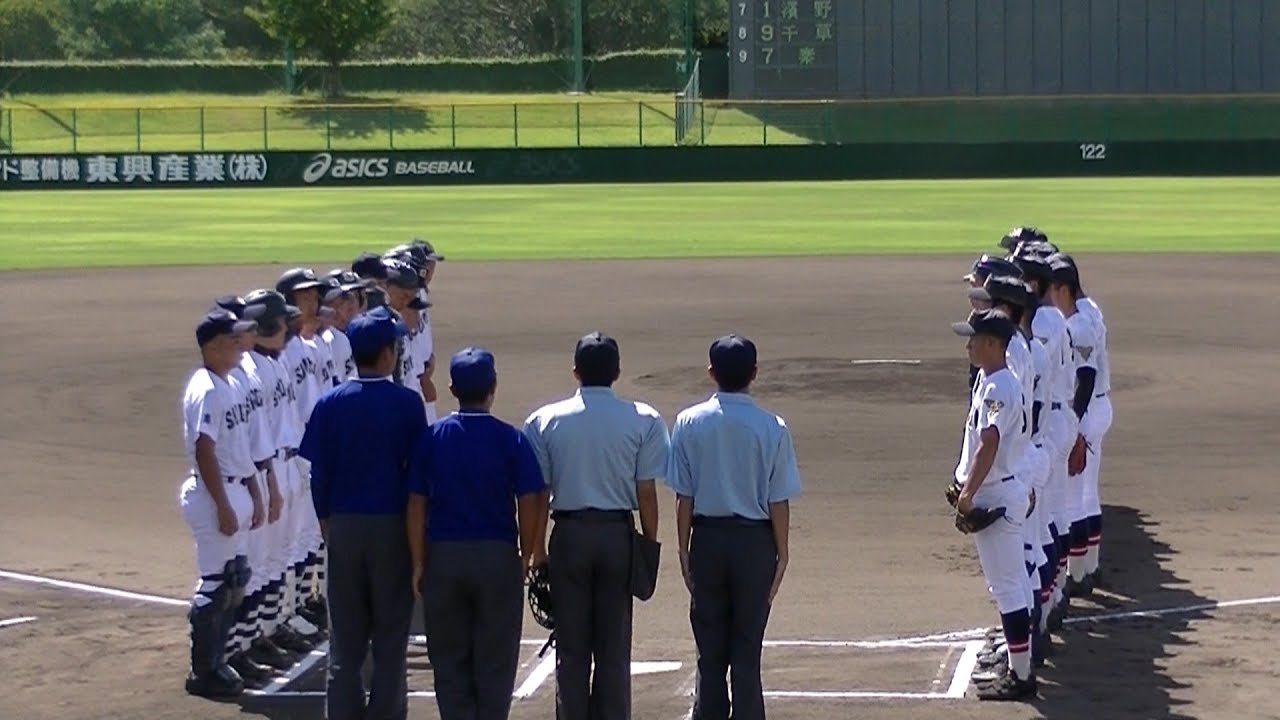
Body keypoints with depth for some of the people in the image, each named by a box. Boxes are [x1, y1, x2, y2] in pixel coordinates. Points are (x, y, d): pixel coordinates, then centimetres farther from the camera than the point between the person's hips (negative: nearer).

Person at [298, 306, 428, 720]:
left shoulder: (330, 404, -3)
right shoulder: (407, 404, -10)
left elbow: (319, 469, 0)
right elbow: (418, 468, -5)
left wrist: (324, 517, 13)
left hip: (343, 526, 2)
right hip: (393, 525, -2)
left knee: (345, 635, 9)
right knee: (390, 633, 7)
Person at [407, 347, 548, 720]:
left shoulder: (431, 438, -1)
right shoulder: (510, 439, -6)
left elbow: (416, 504, -1)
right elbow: (530, 503, -8)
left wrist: (419, 562, 5)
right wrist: (528, 554, 6)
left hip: (444, 556, 1)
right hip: (498, 555, -1)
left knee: (449, 659, 9)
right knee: (495, 659, 6)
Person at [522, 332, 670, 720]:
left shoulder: (546, 421, -2)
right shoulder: (642, 420, -4)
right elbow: (646, 491, -5)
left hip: (569, 534, 0)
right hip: (619, 532, 0)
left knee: (571, 647, 7)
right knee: (614, 647, 8)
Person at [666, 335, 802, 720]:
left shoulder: (689, 423, -6)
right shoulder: (772, 428, -10)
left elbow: (683, 496, -3)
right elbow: (779, 501, -7)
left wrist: (684, 550, 6)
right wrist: (782, 553, 3)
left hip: (707, 537, 1)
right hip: (754, 541, -1)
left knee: (709, 646, 10)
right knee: (747, 648, 6)